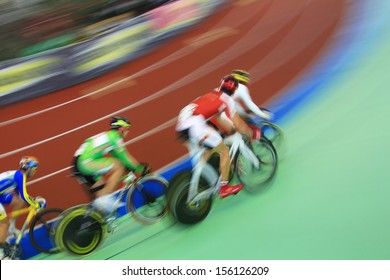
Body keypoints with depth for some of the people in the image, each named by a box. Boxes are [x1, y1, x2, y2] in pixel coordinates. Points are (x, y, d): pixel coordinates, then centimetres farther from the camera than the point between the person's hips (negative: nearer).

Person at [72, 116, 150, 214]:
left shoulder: (107, 136, 26)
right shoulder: (114, 136, -2)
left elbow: (117, 155, 33)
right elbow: (124, 156, -5)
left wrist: (131, 166, 34)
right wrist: (140, 168, 4)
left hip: (79, 163, 10)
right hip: (86, 163, -10)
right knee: (119, 166, -7)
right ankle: (104, 197, -9)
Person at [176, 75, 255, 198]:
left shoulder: (211, 95, 30)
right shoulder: (227, 99, 8)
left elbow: (217, 119, 37)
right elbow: (239, 125, 9)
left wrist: (231, 129, 43)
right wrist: (250, 134, 25)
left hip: (181, 126, 8)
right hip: (196, 125, -8)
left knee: (208, 150, 27)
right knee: (224, 151, 7)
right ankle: (224, 188, 12)